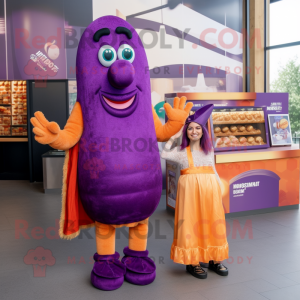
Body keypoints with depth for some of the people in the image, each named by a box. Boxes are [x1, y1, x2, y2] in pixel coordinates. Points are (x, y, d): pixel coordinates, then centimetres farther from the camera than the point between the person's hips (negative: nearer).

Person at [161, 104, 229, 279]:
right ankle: (193, 261, 8)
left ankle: (214, 259, 19)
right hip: (190, 189, -3)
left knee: (212, 222, 6)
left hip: (210, 189, 4)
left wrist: (221, 191, 9)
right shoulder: (182, 151, 6)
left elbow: (213, 171, 17)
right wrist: (174, 137, -5)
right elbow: (164, 154, -10)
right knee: (192, 223, -2)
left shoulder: (209, 151, 17)